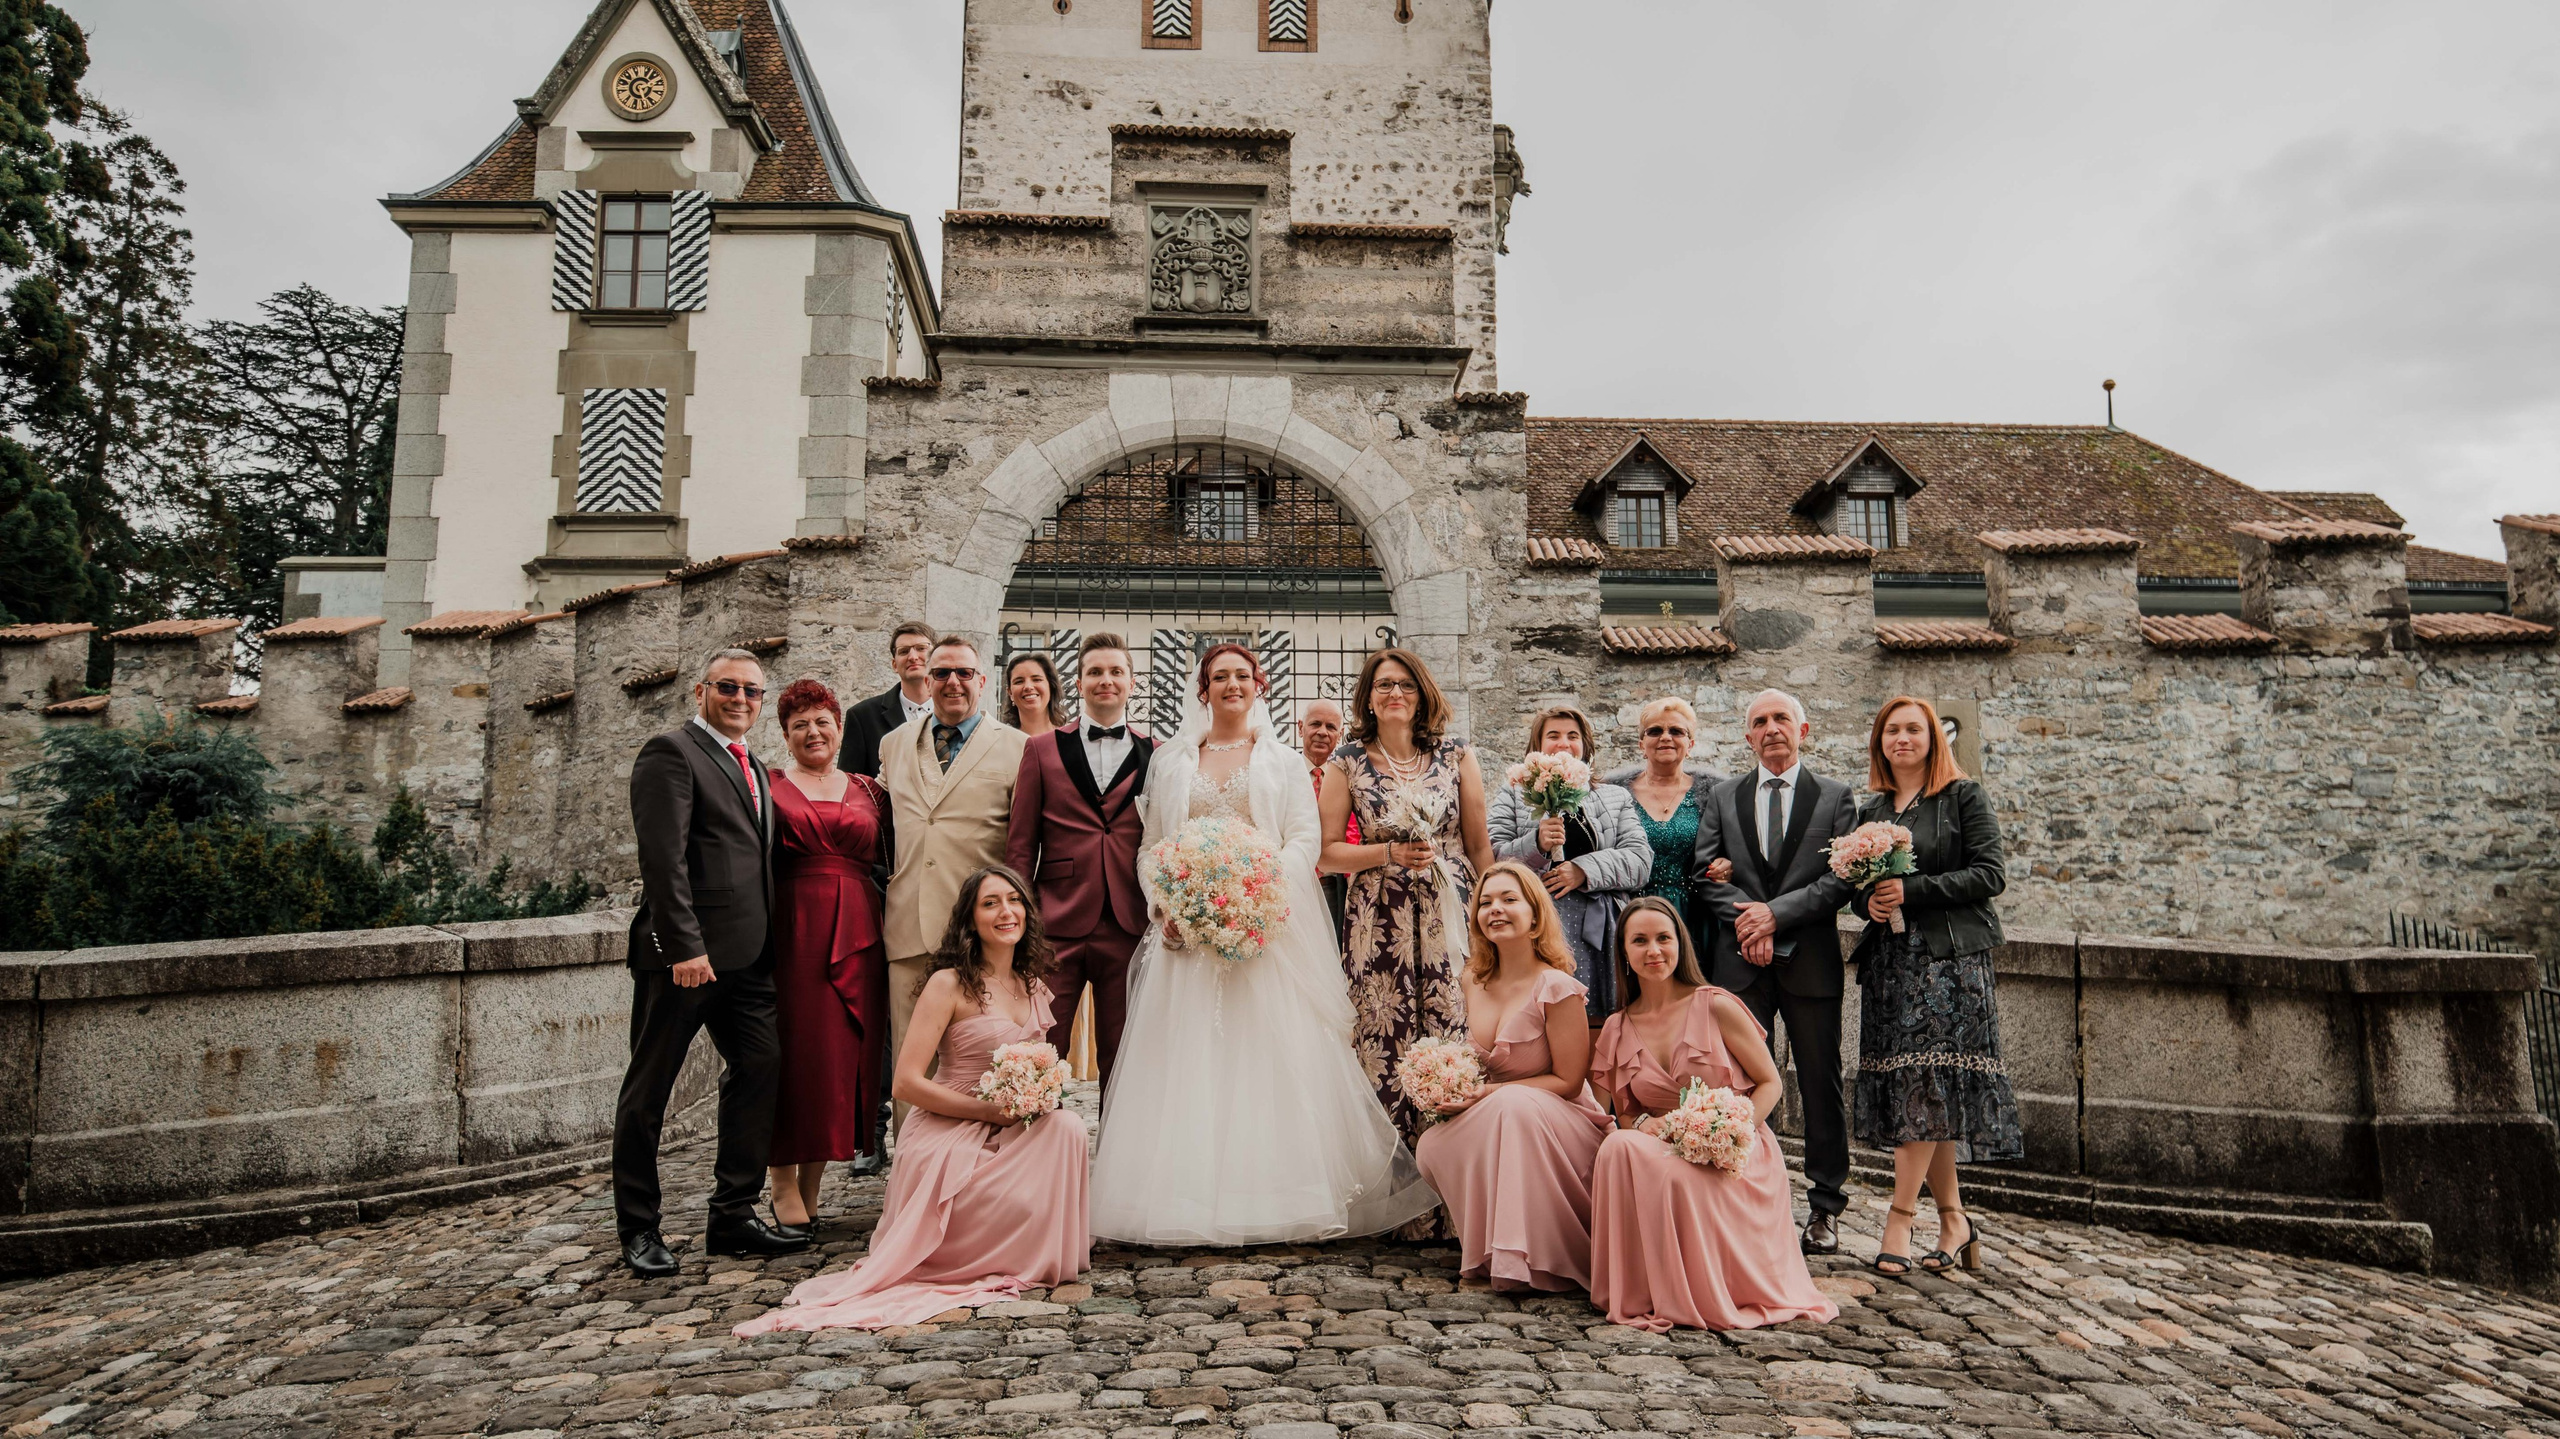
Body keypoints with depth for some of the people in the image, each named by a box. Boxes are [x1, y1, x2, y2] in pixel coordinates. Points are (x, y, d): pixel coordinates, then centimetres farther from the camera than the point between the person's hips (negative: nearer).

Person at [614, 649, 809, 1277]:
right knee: (649, 1090, 5)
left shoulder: (754, 768, 19)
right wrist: (685, 945, -22)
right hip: (683, 953, -8)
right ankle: (638, 1230, 17)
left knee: (761, 1069, 5)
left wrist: (769, 944, 13)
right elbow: (663, 859, -17)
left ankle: (732, 1217, 16)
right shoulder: (671, 752, -7)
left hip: (745, 956, 8)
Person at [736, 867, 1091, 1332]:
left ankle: (1052, 1249, -2)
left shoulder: (1034, 988, 8)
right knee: (1033, 1207, -27)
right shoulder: (949, 984, -12)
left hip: (1004, 1135, 7)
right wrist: (993, 1110, -18)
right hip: (944, 1139, -6)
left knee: (1066, 1124, -24)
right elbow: (908, 1082, -17)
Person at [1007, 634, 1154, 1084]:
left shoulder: (1155, 756, 9)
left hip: (1129, 928, 1)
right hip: (1057, 926, 0)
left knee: (1122, 1060, 9)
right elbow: (1020, 845, 6)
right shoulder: (1042, 749, 8)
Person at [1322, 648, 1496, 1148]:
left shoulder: (1456, 753, 5)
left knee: (1455, 1034, -4)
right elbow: (1328, 852, 1)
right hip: (1379, 919, 0)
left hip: (1450, 913, 1)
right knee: (1387, 1040, -1)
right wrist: (1390, 853, -11)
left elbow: (1479, 845, 8)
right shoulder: (1347, 762, 3)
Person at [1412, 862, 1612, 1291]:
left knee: (1511, 1103, -37)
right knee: (1432, 1148, -24)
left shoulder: (1557, 989, -16)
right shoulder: (1475, 982, 4)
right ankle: (1487, 1244, 2)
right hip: (1498, 1123, 5)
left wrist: (1489, 1093, -21)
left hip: (1561, 1124, -5)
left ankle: (1532, 1253, -26)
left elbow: (1567, 1081, -13)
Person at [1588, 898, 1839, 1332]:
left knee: (1679, 1178, -36)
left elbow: (1770, 1083, -1)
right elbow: (1624, 1113, 11)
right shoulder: (1617, 1029, 5)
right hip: (1665, 1149, 3)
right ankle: (1638, 1294, -13)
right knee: (1620, 1147, -32)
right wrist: (1644, 1123, -13)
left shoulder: (1716, 1006, -6)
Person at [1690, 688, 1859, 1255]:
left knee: (1821, 1086, 6)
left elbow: (1841, 878, -4)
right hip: (1741, 963, 1)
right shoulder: (1723, 798, 12)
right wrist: (1747, 922, -10)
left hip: (1811, 963, -1)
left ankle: (1825, 1208, 18)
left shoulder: (1835, 797, 6)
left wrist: (1775, 913, -14)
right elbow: (1705, 872, 4)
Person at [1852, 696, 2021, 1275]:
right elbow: (1857, 882, 19)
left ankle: (1900, 1218, -4)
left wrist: (1913, 891, -15)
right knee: (1930, 1094, 6)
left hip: (1949, 956, -5)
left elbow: (1990, 874, -8)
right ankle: (1953, 1219, 16)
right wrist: (1867, 900, -3)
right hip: (1888, 959, 5)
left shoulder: (1964, 797, 0)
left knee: (1924, 1081, -10)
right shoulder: (1870, 810, 15)